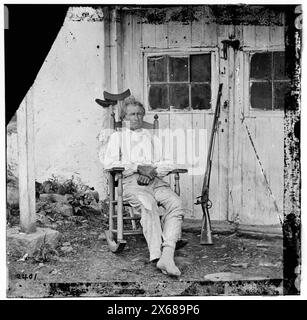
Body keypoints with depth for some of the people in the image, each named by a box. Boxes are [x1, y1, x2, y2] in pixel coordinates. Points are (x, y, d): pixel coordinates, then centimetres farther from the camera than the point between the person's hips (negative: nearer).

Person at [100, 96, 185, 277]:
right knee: (148, 204, -37)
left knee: (176, 204, -29)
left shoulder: (152, 138, 32)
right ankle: (157, 255, -44)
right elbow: (109, 162, 4)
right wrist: (138, 168, -7)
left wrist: (153, 170, -6)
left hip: (155, 180, 3)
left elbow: (168, 163, 17)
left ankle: (167, 255, -43)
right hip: (131, 181, -3)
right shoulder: (117, 137, 23)